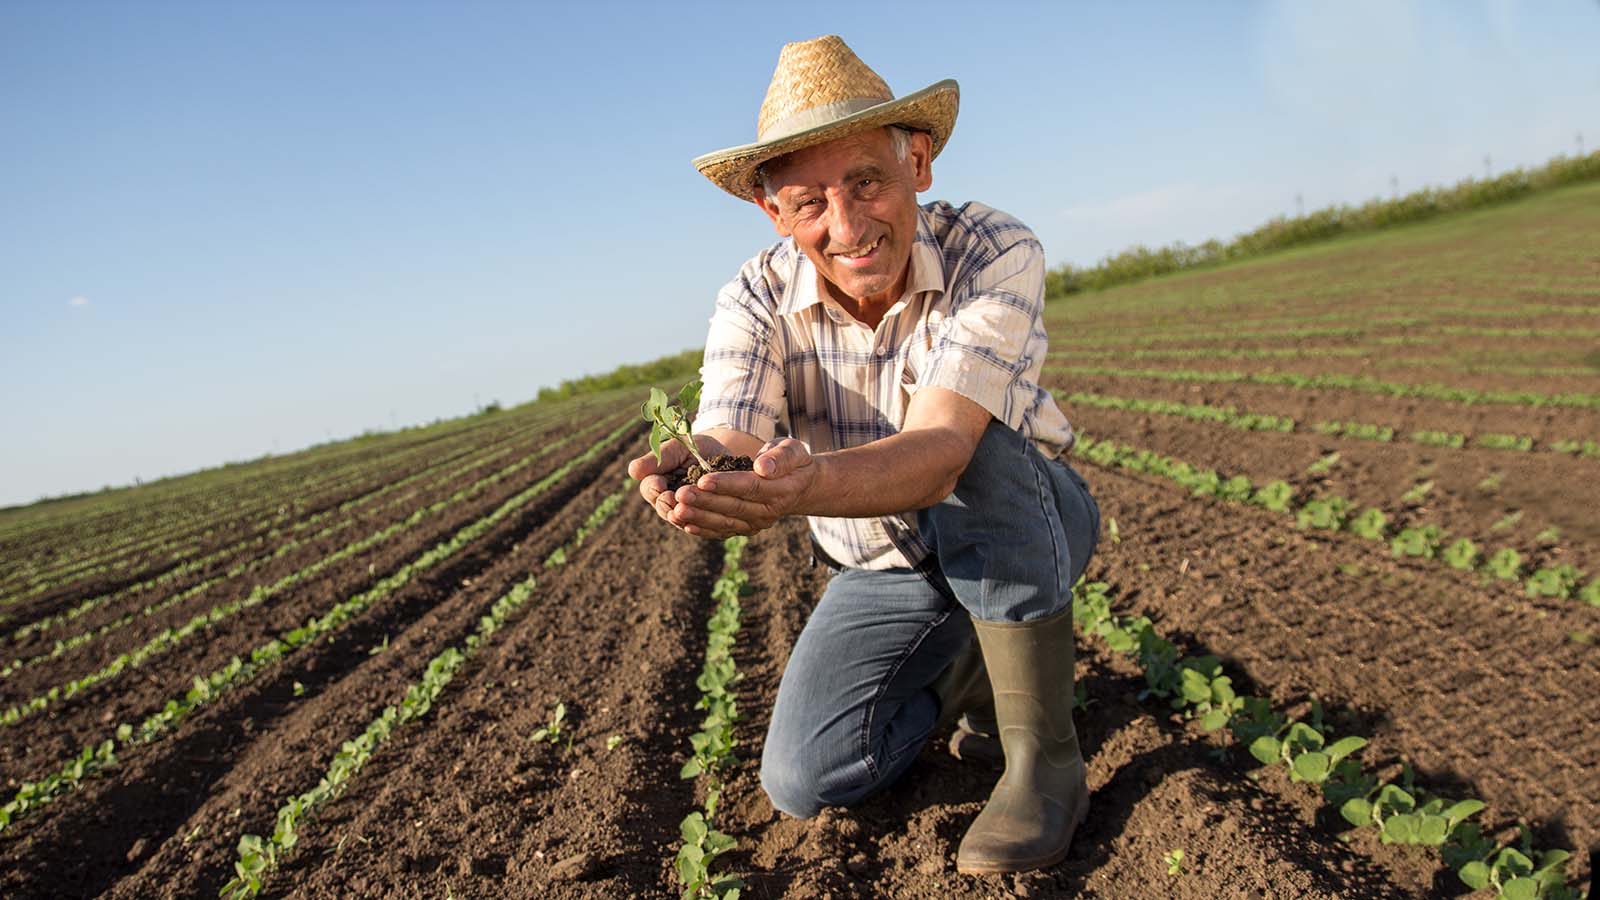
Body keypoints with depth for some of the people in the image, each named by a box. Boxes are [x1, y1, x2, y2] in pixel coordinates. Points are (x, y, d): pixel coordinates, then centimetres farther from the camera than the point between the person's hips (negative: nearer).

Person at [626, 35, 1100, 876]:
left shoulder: (995, 252, -28)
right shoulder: (755, 302, -18)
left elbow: (939, 451, -42)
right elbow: (729, 444, -34)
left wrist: (806, 485, -62)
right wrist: (692, 478, -59)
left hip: (1031, 528, -2)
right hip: (884, 572, 3)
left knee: (978, 451, -37)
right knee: (804, 779, -13)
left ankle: (1045, 750, -19)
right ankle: (973, 665, 15)